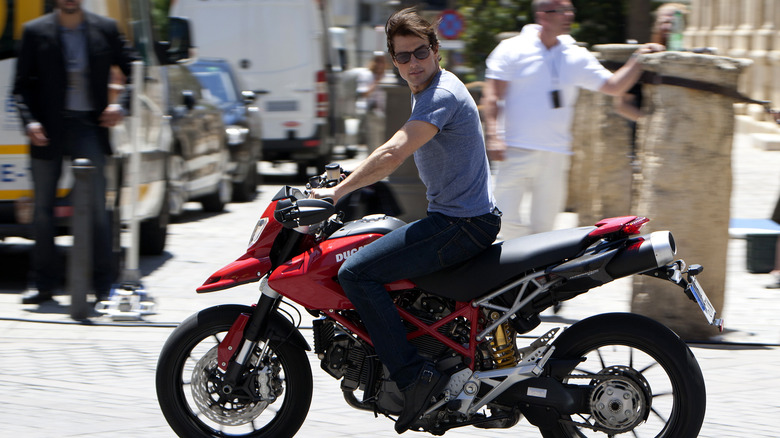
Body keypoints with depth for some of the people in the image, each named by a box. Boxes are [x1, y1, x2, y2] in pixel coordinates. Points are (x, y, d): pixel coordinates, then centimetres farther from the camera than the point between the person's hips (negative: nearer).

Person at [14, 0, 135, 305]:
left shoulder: (105, 30, 5)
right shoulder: (35, 32, 3)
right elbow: (22, 85, 3)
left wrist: (121, 107, -4)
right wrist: (30, 122, -11)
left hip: (89, 127, -1)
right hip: (49, 129, 1)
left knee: (96, 207, -8)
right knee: (43, 208, 5)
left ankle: (103, 286, -4)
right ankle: (44, 285, 13)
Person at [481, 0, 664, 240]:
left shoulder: (576, 56, 9)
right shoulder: (513, 49, -1)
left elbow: (614, 86, 10)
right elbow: (492, 96, -3)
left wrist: (638, 61, -3)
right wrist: (494, 136, -14)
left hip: (555, 156, 3)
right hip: (515, 151, -3)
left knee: (544, 225, 5)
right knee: (507, 219, -11)